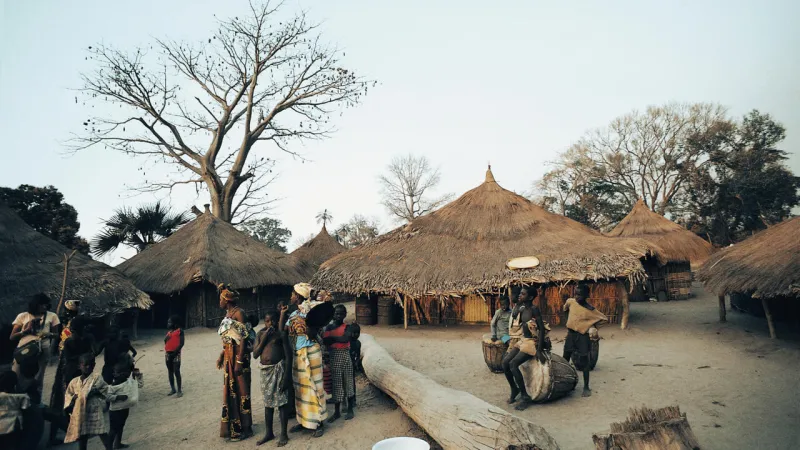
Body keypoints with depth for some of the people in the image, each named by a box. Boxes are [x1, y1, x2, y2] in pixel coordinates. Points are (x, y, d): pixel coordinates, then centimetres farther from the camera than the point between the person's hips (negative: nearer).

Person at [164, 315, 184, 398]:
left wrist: (175, 352, -18)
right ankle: (172, 389, 25)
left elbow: (181, 343, -14)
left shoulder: (180, 331, -8)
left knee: (176, 372, -7)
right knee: (170, 371, 14)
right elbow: (165, 341, 14)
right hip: (168, 354, 7)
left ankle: (179, 390, -2)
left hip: (175, 354, -7)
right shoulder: (169, 332, 13)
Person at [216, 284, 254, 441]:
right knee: (230, 390, 15)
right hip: (229, 356, 9)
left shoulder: (239, 313, -15)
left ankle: (242, 428, 11)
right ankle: (232, 426, 28)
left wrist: (239, 361, -22)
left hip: (238, 356, -9)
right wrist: (222, 356, 19)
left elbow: (243, 338, -19)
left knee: (239, 390, 0)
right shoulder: (228, 314, 11)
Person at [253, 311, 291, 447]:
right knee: (268, 402, 14)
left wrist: (287, 376, -14)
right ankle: (269, 433, 27)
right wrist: (264, 338, -10)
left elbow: (288, 355, -9)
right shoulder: (261, 333, 6)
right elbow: (255, 355, 1)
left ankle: (284, 434, 11)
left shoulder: (281, 333, -7)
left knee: (281, 401, -1)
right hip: (265, 370, 5)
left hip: (278, 369, -5)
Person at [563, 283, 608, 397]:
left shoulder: (590, 310, -18)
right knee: (565, 360, 14)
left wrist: (591, 325, -8)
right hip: (570, 334, 5)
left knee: (584, 362, 3)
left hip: (582, 336, -5)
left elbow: (604, 319, -11)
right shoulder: (570, 302, -6)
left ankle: (586, 387, 16)